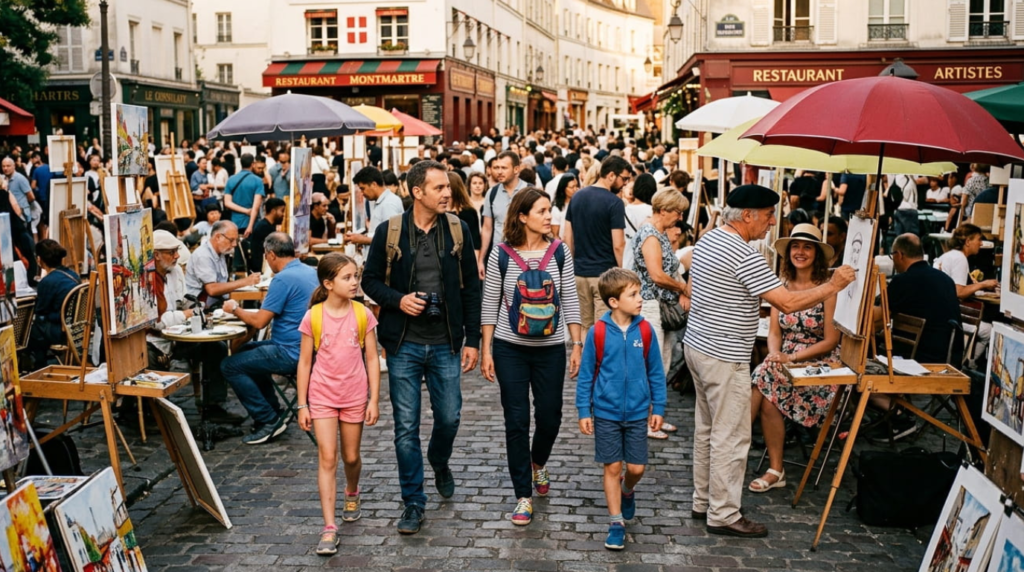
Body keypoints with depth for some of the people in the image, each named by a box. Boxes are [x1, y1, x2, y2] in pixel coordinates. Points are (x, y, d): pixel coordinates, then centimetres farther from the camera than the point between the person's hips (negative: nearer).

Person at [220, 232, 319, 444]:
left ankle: (269, 420, -1)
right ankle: (273, 410, 26)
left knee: (230, 366, -5)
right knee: (246, 350, 27)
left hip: (292, 353, -10)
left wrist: (235, 309, 0)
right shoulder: (310, 272, 10)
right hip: (306, 347, 10)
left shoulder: (284, 279, -19)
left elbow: (259, 322, -17)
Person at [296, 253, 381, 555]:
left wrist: (374, 400, -4)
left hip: (355, 397, 2)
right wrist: (302, 405, -3)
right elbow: (305, 363, -3)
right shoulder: (313, 317, -8)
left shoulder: (363, 315, -5)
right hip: (322, 397, -1)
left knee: (351, 457, 14)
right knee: (327, 458, -7)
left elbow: (372, 359, -1)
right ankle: (329, 528, -5)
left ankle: (352, 494, 46)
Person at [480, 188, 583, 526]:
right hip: (510, 349, -1)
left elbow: (570, 302, 3)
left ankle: (538, 463, 42)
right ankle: (523, 496, 13)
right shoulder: (501, 254, -5)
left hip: (550, 348, 2)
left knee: (549, 416, 8)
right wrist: (486, 351, -2)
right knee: (517, 421, 1)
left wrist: (577, 345, 0)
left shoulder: (559, 251, -1)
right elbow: (490, 304, 0)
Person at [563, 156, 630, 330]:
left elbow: (567, 237, 9)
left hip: (579, 272, 6)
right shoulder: (614, 202, -13)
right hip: (605, 274, -6)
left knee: (583, 328, 14)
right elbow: (618, 245, -16)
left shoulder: (577, 197, 6)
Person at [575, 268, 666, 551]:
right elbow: (586, 375, -3)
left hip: (637, 413, 2)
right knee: (612, 467, 6)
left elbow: (655, 372, 3)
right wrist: (584, 412, -3)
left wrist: (658, 408, 4)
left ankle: (627, 491, 42)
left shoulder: (644, 330, -7)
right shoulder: (597, 333, -12)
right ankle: (616, 523, 19)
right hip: (606, 413, -2)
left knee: (636, 467, 8)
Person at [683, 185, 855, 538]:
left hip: (697, 345, 10)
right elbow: (788, 303, -23)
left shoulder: (706, 241, 8)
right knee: (731, 437, -1)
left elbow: (692, 291, 18)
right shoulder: (744, 256, -21)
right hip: (725, 358, -10)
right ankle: (723, 515, 6)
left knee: (707, 429, 18)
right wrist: (832, 287, -12)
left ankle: (704, 501, 27)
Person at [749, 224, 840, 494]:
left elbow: (830, 341, -9)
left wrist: (792, 357, -17)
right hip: (784, 361, 5)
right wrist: (774, 354, -13)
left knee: (763, 383, -26)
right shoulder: (782, 285, 8)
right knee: (766, 397, -25)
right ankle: (775, 470, -16)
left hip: (819, 365, -5)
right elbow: (774, 332, 9)